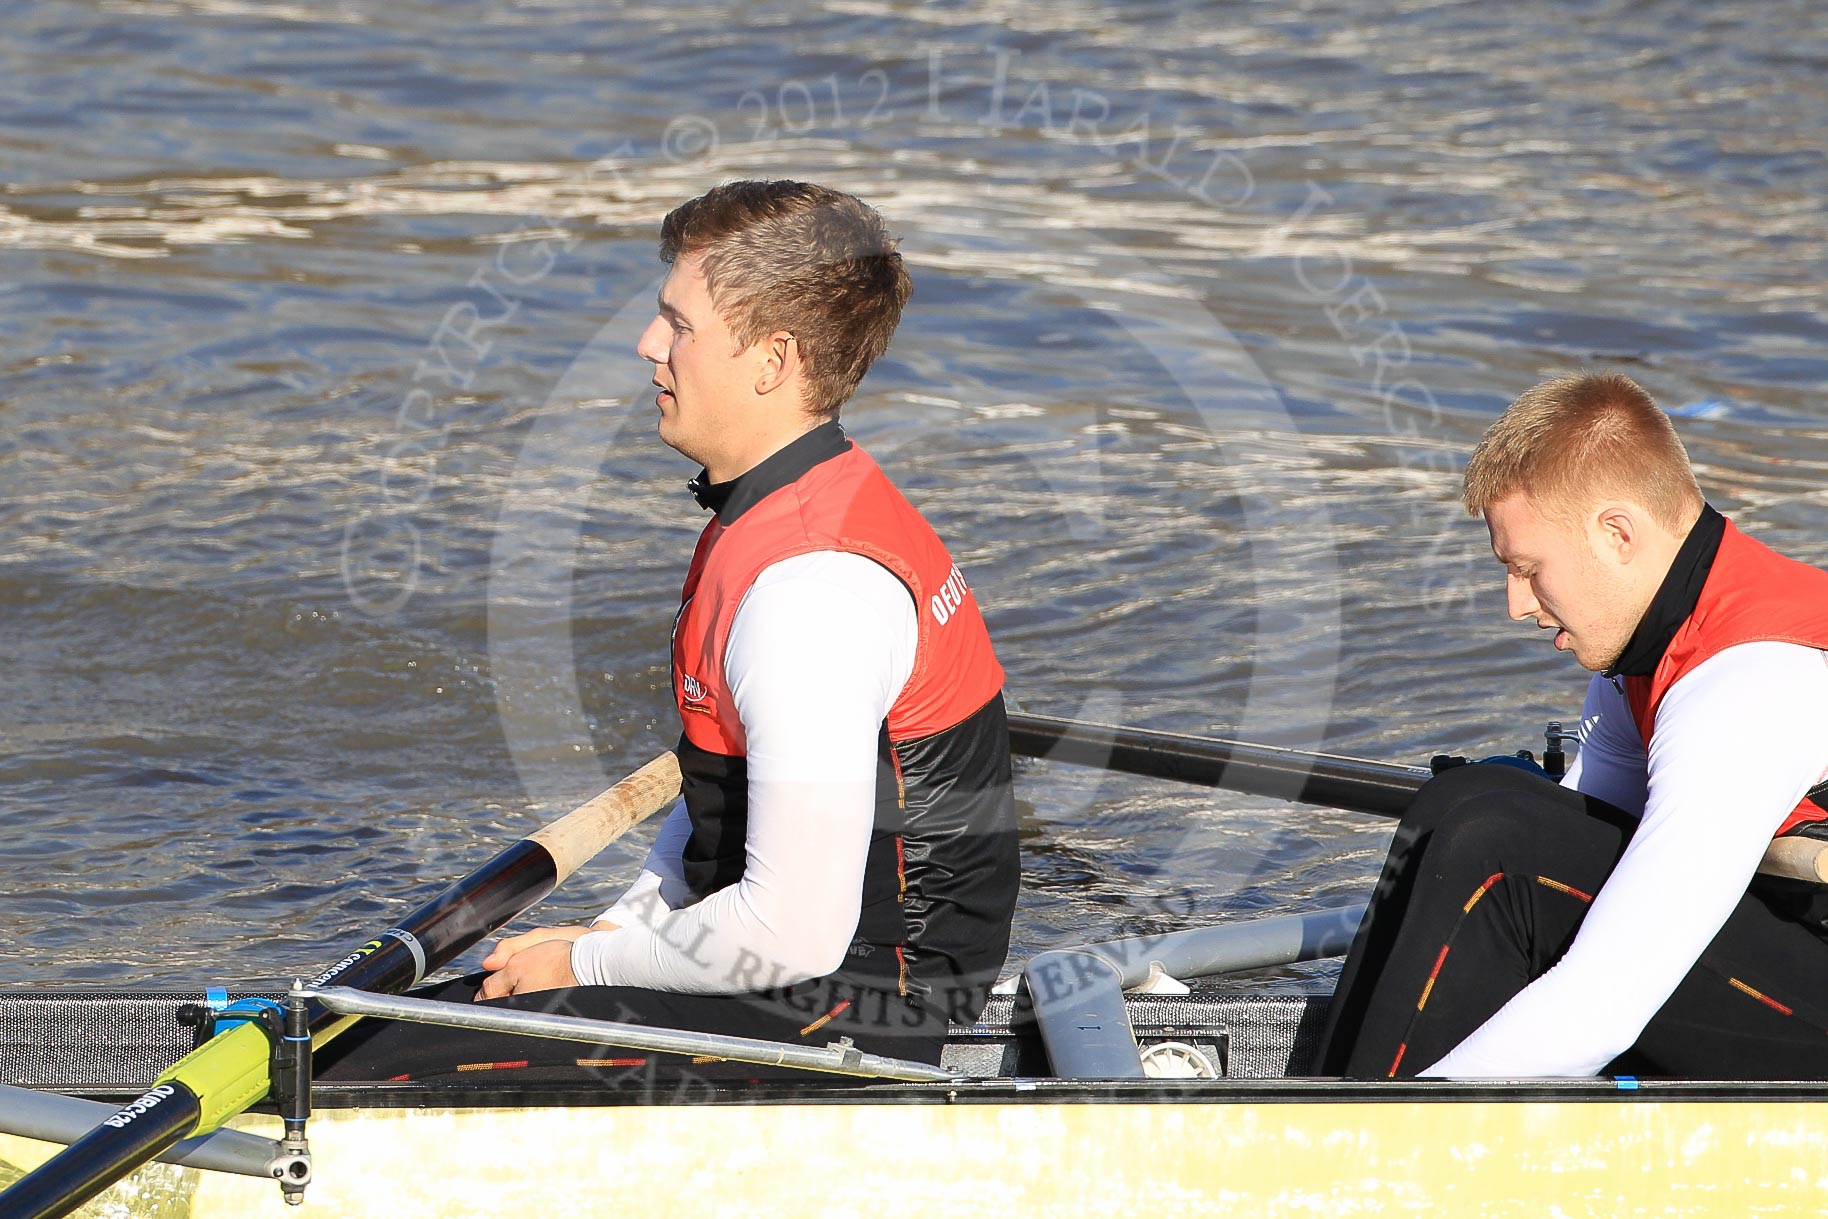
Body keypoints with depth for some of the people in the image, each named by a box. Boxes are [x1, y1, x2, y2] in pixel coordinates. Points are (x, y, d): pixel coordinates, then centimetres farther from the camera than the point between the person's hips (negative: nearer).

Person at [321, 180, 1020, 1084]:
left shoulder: (812, 587, -24)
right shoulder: (769, 520, 11)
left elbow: (794, 933, -26)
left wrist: (590, 965, -11)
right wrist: (611, 931, 8)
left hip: (840, 1020, -11)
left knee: (367, 1080, -17)